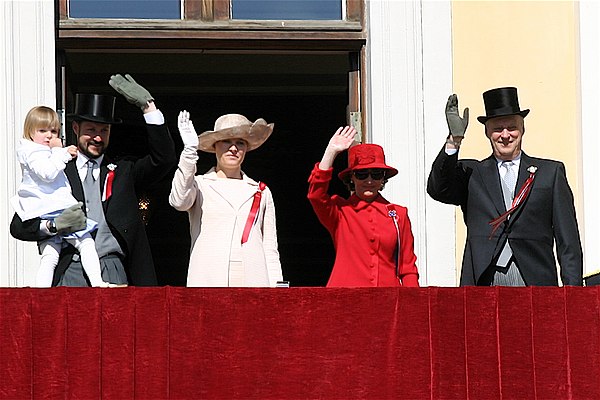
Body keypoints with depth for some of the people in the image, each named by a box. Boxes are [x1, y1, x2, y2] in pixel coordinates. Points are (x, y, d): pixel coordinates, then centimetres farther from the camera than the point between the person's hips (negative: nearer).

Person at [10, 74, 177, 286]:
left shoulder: (123, 172, 19)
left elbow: (164, 159, 4)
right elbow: (18, 226, 11)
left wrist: (148, 105, 0)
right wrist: (53, 225, -10)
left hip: (113, 273, 1)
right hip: (70, 272, -1)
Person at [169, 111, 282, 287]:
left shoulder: (261, 193, 19)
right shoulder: (199, 185, 12)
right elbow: (179, 201, -12)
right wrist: (190, 150, -16)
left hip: (252, 280, 2)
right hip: (208, 280, -2)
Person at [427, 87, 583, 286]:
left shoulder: (551, 172, 14)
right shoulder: (472, 173, 16)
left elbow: (568, 240, 10)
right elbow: (437, 190, -3)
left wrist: (573, 288, -1)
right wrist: (454, 140, -11)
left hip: (534, 282, 0)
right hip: (483, 282, 0)